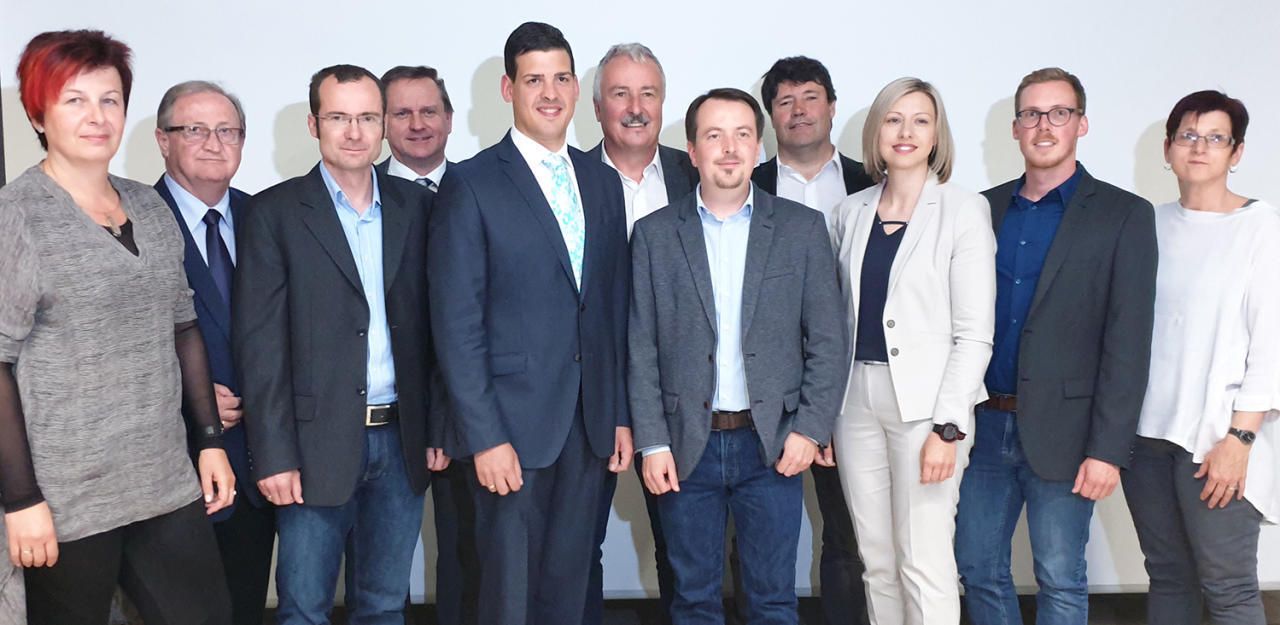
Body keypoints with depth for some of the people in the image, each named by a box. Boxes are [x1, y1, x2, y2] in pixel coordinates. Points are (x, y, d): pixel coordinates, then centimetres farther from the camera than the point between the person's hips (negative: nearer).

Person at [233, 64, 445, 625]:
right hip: (317, 444, -3)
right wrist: (274, 454, -11)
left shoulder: (416, 206, 7)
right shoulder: (275, 213, -3)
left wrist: (439, 427, 3)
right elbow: (259, 344, -6)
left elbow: (433, 327, 8)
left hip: (402, 441, 3)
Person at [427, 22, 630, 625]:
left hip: (590, 421, 5)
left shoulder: (603, 182, 10)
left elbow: (615, 309, 12)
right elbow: (457, 322, -10)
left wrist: (621, 415, 8)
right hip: (514, 423, -4)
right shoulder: (471, 183, -6)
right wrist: (485, 437, -14)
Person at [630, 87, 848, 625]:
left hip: (773, 444, 0)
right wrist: (652, 443, -4)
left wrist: (810, 429, -6)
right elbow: (641, 348, 1)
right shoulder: (655, 234, 3)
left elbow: (828, 341, 2)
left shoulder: (802, 228, 2)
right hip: (686, 444, 0)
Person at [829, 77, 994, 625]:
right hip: (857, 396, 4)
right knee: (876, 560, 11)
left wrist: (948, 427, -14)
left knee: (924, 564, -4)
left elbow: (974, 333, -7)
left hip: (926, 400, -4)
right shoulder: (850, 213, 10)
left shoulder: (964, 210, -3)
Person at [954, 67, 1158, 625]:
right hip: (984, 426, 4)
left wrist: (1108, 448, -13)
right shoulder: (985, 209, 10)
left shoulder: (1123, 215, -3)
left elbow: (1127, 343, -8)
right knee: (978, 569, 12)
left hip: (1060, 431, -4)